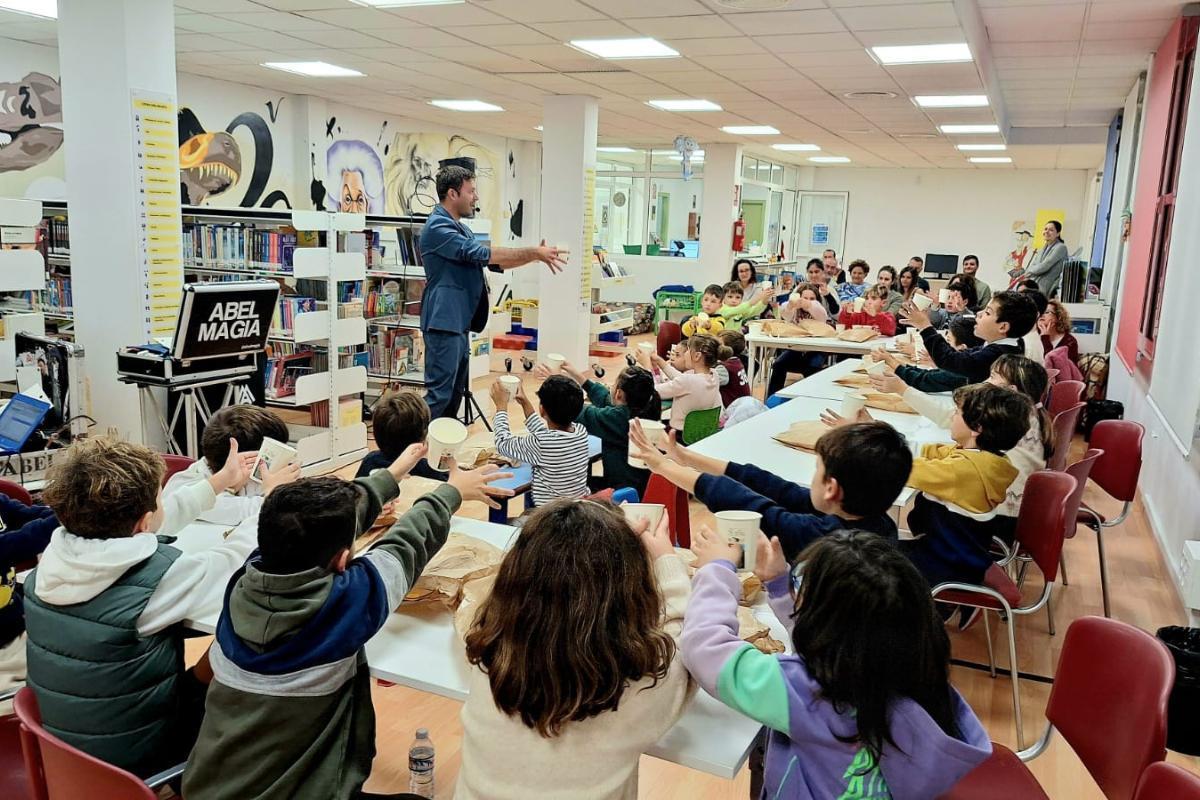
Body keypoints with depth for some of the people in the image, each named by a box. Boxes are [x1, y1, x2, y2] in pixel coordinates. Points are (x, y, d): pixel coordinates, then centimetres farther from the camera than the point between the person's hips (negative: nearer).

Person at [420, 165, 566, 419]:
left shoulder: (460, 227, 20)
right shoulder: (438, 227, -12)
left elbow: (494, 262, 20)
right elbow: (482, 254, -20)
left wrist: (536, 255, 7)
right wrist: (534, 253, -16)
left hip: (459, 322, 10)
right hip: (444, 322, -10)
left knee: (456, 392, 13)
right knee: (440, 393, -12)